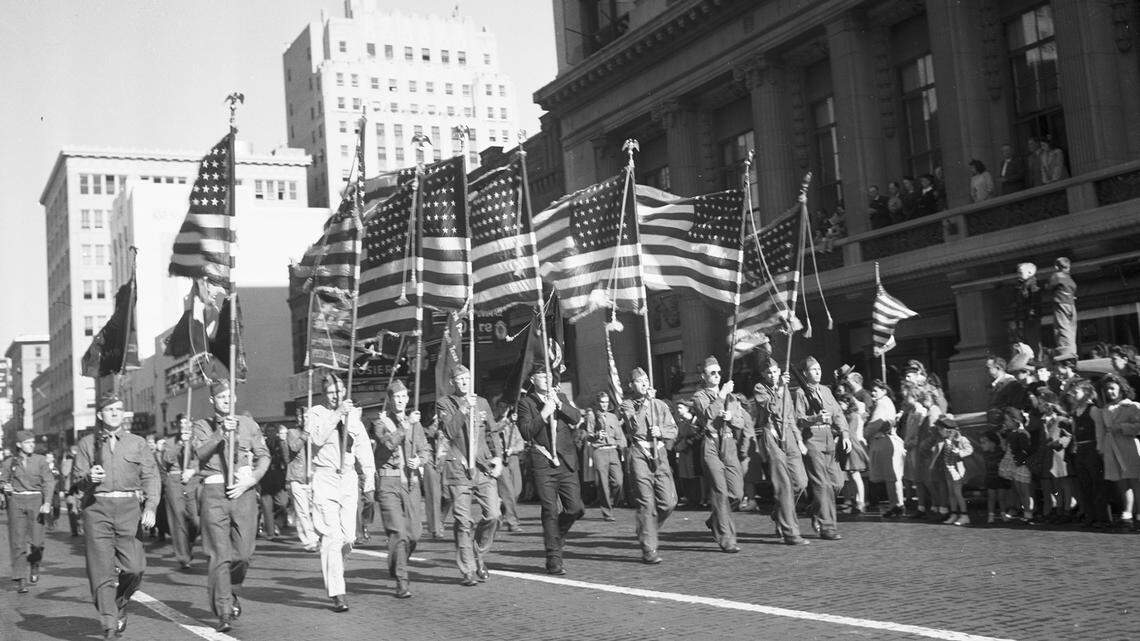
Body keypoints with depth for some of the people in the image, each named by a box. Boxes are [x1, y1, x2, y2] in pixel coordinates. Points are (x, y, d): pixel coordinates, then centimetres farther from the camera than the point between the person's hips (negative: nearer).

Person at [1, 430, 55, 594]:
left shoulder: (40, 460, 5)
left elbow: (49, 481, -2)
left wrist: (47, 502, -14)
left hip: (35, 501, 0)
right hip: (16, 501, 1)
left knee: (36, 541, -6)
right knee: (18, 542, -5)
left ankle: (34, 566, 25)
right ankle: (20, 579, -1)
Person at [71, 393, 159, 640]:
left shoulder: (137, 443, 11)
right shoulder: (87, 443, 11)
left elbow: (151, 476, 7)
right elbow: (75, 477, 9)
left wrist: (150, 507, -6)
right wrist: (88, 478, -15)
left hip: (128, 508, 0)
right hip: (97, 508, 0)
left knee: (134, 566, -8)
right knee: (102, 571, -5)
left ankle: (120, 604, 21)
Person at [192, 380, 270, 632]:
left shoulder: (248, 424, 16)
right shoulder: (202, 426, 12)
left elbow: (263, 456, 10)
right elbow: (201, 452, -7)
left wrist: (250, 480, -5)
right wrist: (221, 433, -19)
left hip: (243, 490, 2)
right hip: (214, 490, -1)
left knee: (243, 552, -1)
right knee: (219, 554, -7)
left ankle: (232, 592, 28)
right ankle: (224, 613, -5)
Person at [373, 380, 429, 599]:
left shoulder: (415, 422, 15)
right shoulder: (381, 422, 1)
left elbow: (425, 449, 19)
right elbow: (390, 442, -16)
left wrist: (419, 460, -1)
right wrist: (406, 424, -18)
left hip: (411, 481, 5)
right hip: (389, 481, -4)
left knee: (414, 534, 4)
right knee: (398, 533, -13)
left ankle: (396, 567, 31)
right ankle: (401, 582, -6)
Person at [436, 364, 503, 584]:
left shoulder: (482, 402, 19)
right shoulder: (444, 404, 6)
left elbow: (492, 432, 21)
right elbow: (449, 431, -9)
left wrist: (497, 456, 8)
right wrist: (465, 409, -14)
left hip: (484, 467, 4)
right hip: (458, 469, -3)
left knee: (492, 515, -7)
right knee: (464, 521, -5)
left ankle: (479, 557, 16)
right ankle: (468, 571, 3)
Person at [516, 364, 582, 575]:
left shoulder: (561, 397, 17)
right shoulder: (525, 402, 4)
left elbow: (576, 418, 3)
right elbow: (525, 432, -7)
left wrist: (559, 404, -10)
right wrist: (543, 414, -15)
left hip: (566, 462, 4)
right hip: (543, 464, -4)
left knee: (576, 508, -1)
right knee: (550, 511, -5)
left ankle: (557, 533, 27)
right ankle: (554, 559, 3)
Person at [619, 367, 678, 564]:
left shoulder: (660, 405, 17)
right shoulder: (627, 405, 6)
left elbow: (673, 431, 17)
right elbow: (634, 427, -12)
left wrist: (661, 431, -4)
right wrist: (645, 403, -11)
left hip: (660, 454, 4)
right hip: (639, 454, -4)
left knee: (669, 502, -4)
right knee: (646, 503, -8)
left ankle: (646, 530, 22)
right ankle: (649, 550, -2)